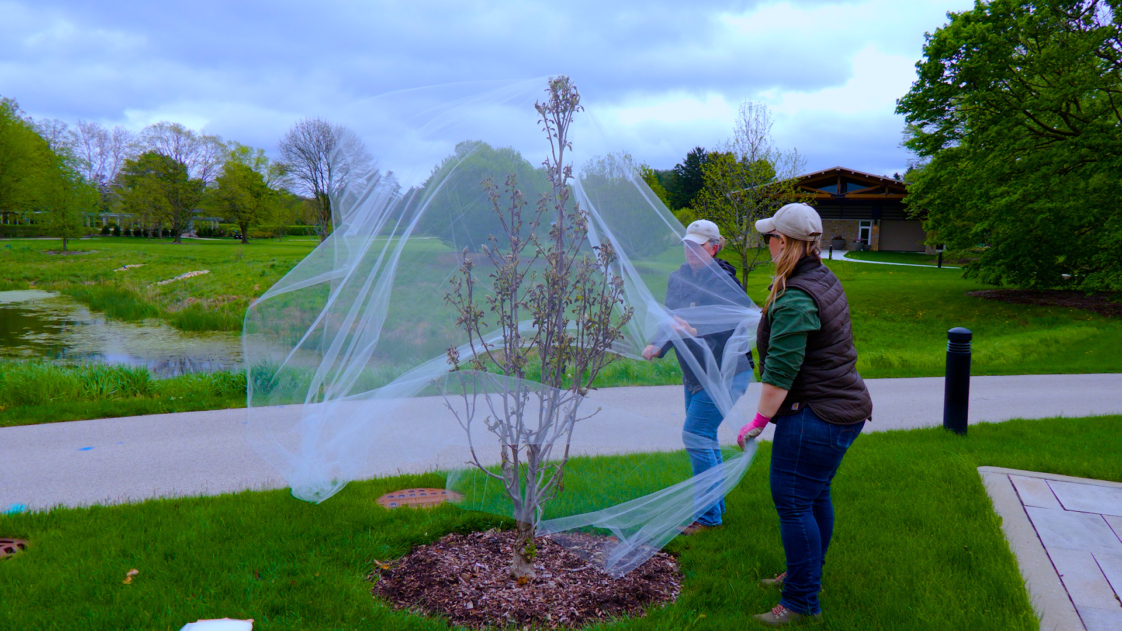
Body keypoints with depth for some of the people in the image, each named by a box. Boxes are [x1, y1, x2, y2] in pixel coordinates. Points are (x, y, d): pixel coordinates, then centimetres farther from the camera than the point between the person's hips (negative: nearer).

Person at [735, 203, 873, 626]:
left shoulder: (794, 300, -22)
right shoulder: (825, 280, 11)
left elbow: (780, 371, -24)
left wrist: (759, 421, -17)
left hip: (814, 416, -11)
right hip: (841, 408, 11)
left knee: (793, 502, -5)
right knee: (815, 496, 21)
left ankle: (802, 602, 4)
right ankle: (809, 574, 36)